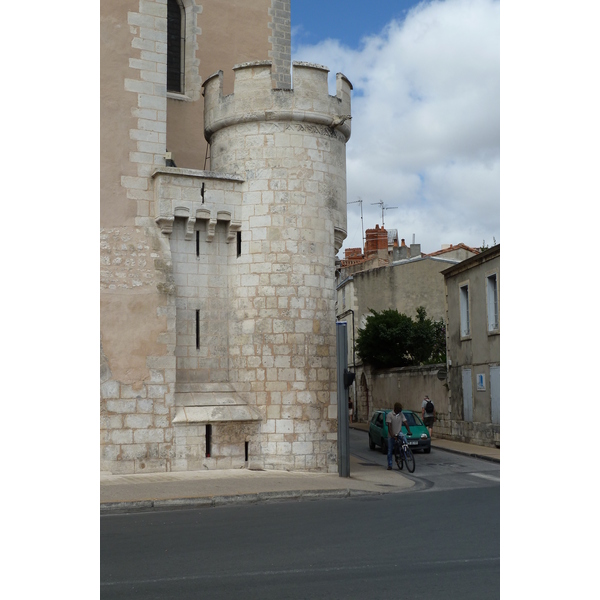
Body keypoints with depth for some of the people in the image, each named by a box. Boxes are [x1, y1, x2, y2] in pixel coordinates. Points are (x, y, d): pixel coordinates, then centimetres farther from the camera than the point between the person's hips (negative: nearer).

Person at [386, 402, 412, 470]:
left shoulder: (401, 414, 3)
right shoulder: (389, 415, -10)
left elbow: (405, 423, -2)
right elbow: (389, 426, -16)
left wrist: (409, 431, -17)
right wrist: (392, 435, -27)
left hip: (399, 433, 2)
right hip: (391, 435, -2)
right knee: (390, 451, 1)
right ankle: (389, 465, 13)